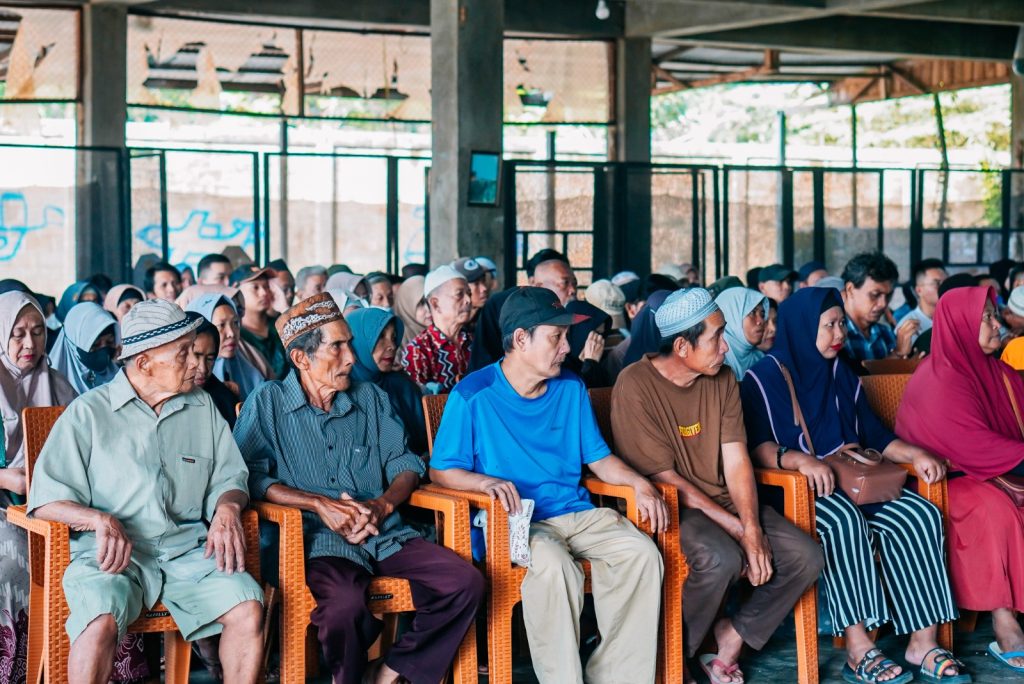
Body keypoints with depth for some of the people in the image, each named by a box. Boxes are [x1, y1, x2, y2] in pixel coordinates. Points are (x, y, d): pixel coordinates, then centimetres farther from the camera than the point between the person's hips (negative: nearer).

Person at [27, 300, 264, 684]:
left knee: (248, 609, -24)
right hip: (114, 553, -3)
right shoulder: (89, 412, 4)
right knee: (100, 623, -35)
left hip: (188, 549, 3)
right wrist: (100, 519, -22)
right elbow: (46, 499, -3)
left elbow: (229, 477, 18)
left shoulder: (203, 409, 17)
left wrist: (227, 509, -6)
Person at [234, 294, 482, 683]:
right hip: (317, 539, -5)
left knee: (465, 582, -18)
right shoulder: (268, 404, 5)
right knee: (345, 603, -37)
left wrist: (383, 505, -6)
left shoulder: (370, 398, 18)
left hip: (386, 534, 5)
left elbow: (405, 464, 14)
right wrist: (320, 504, -14)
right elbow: (251, 476, -7)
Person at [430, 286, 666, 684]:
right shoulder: (473, 396, -4)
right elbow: (441, 471, -3)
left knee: (642, 554, -20)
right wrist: (486, 481, -23)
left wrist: (639, 483, -2)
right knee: (553, 565, -36)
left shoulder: (571, 389, 12)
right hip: (514, 519, -5)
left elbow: (598, 458, 17)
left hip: (577, 513, 5)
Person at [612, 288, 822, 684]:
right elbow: (664, 478, -17)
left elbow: (736, 461, 0)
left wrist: (753, 529, -16)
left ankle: (732, 638, 1)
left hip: (725, 502, 7)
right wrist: (737, 529, -18)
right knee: (721, 559, -35)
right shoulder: (635, 386, -16)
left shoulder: (722, 380, 5)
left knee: (807, 557, -11)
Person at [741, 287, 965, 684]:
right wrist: (801, 460, -33)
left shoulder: (841, 376, 19)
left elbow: (873, 434, 17)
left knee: (920, 515, -20)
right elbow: (759, 447, -14)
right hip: (795, 489, -6)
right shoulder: (765, 378, -2)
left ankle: (923, 641, -21)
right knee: (843, 518, -37)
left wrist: (915, 454, -2)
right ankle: (857, 648, -33)